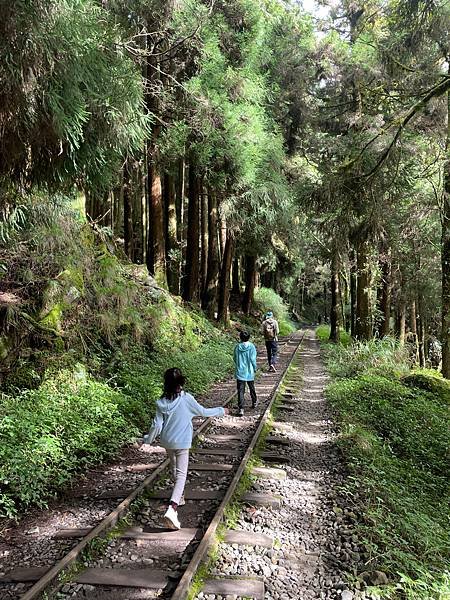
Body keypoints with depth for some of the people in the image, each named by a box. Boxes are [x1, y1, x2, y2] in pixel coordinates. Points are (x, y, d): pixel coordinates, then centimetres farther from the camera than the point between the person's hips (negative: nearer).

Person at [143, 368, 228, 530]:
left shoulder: (162, 403, -8)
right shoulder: (186, 399, -15)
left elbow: (157, 425, -5)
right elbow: (203, 412, -3)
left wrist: (148, 439, 13)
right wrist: (221, 410, 12)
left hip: (167, 441, 4)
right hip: (182, 443, -4)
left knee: (174, 468, 25)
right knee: (181, 474, -4)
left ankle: (178, 497, 42)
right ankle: (172, 508, -22)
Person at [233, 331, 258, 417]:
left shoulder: (237, 347, -7)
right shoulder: (251, 347, -11)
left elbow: (235, 358, 3)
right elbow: (253, 359, -10)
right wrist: (255, 368, 6)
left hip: (240, 372, 0)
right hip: (249, 372, 0)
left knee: (240, 391, 0)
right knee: (251, 388, 21)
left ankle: (241, 409, -8)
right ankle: (254, 402, 41)